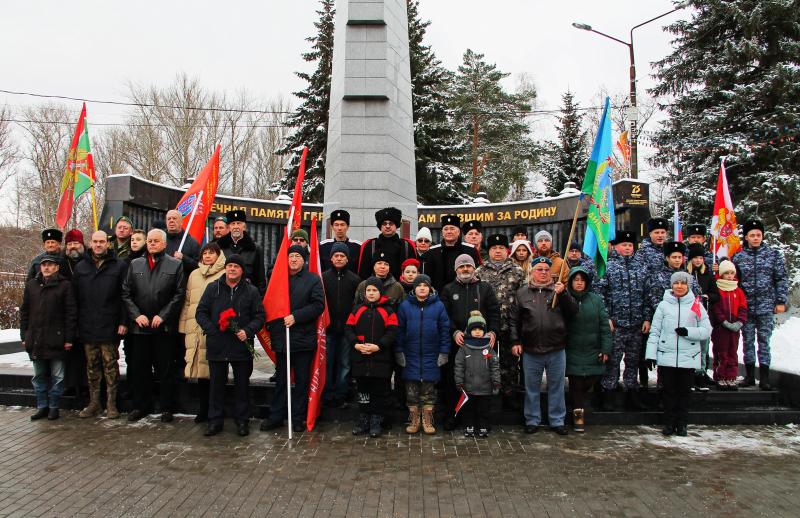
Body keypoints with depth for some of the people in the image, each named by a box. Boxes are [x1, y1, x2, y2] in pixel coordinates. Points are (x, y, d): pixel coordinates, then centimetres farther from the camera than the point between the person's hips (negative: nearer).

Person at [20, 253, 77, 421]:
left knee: (57, 376, 3)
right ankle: (42, 406, 21)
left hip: (56, 338, -4)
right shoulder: (31, 285, 9)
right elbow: (24, 311, 12)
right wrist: (24, 336, 7)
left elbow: (71, 313, -5)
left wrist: (69, 338, -8)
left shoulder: (65, 285, -2)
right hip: (35, 339, 4)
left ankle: (54, 407, 14)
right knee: (39, 376, 11)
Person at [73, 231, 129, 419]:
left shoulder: (120, 266, 0)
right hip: (87, 326, 4)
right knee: (92, 366, 10)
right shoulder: (81, 267, 12)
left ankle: (111, 404, 9)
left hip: (110, 326, -4)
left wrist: (123, 322, -9)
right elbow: (75, 298, 12)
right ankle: (94, 403, 19)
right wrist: (76, 324, 5)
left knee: (110, 365, 1)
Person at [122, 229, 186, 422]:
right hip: (140, 326, 3)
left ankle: (166, 408, 12)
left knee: (166, 370, 3)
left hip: (164, 327, -3)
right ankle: (140, 406, 22)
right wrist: (137, 315, -5)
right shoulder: (135, 264, 11)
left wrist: (162, 316, -10)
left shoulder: (175, 265, 2)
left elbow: (179, 294, -3)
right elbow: (126, 293, 7)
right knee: (140, 369, 10)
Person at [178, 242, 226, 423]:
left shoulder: (225, 275, 0)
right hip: (195, 330, 5)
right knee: (199, 368, 5)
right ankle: (203, 409, 16)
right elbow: (187, 302, 19)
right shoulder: (194, 275, 17)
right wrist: (183, 326, 14)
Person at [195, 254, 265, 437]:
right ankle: (215, 420, 21)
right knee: (216, 384, 10)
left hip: (241, 346, -1)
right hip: (216, 345, 1)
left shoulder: (251, 291, 2)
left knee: (242, 384, 8)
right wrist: (211, 329, -9)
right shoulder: (212, 288, 5)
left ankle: (242, 420, 20)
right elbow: (200, 312, 5)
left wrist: (248, 331, -14)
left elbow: (259, 316, 2)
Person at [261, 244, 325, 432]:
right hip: (281, 337, 3)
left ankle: (298, 418, 16)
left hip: (303, 339, -3)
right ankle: (276, 416, 21)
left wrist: (295, 317, -18)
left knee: (302, 380, 7)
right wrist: (272, 327, 3)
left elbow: (318, 305, -10)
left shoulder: (313, 280, -1)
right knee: (280, 379, 12)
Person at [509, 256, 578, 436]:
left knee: (556, 387, 10)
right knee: (532, 388, 10)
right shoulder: (522, 293, 5)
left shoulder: (559, 290, 6)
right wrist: (515, 341, 0)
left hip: (556, 350, 0)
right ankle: (532, 421, 23)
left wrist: (563, 294, -17)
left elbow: (573, 311, -4)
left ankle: (557, 421, 23)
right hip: (531, 350, 0)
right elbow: (514, 319, 6)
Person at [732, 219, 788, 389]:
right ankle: (749, 376, 18)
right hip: (745, 307, 1)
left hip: (766, 306, -1)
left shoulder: (773, 254, 2)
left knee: (764, 341, 3)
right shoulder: (738, 257, 3)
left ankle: (764, 378, 9)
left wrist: (781, 301, -3)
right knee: (748, 341, 8)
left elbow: (782, 279, 3)